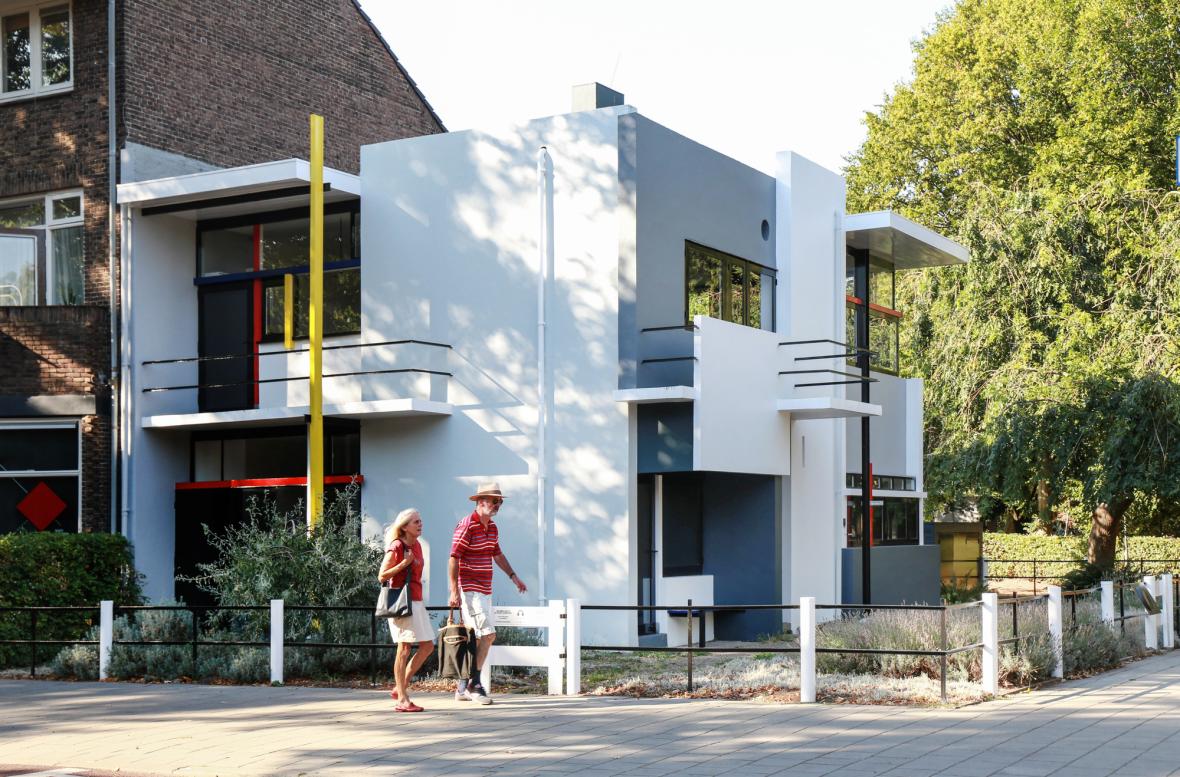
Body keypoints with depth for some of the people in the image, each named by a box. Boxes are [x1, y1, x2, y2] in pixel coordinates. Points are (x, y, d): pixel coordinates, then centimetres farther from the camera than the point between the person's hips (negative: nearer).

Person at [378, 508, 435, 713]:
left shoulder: (417, 545, 13)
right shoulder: (396, 547, -11)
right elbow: (382, 576, -12)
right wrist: (404, 563, -21)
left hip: (416, 601, 9)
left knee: (427, 646, 7)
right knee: (404, 649, -5)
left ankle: (402, 687, 16)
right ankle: (402, 700, -1)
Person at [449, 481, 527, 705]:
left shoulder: (492, 527, 13)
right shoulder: (466, 526, -14)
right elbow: (453, 559, -16)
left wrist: (513, 576, 24)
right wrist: (454, 591, -20)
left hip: (484, 590, 9)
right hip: (470, 590, -9)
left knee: (475, 639, 9)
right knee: (488, 634, -14)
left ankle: (463, 688, 15)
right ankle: (473, 684, -6)